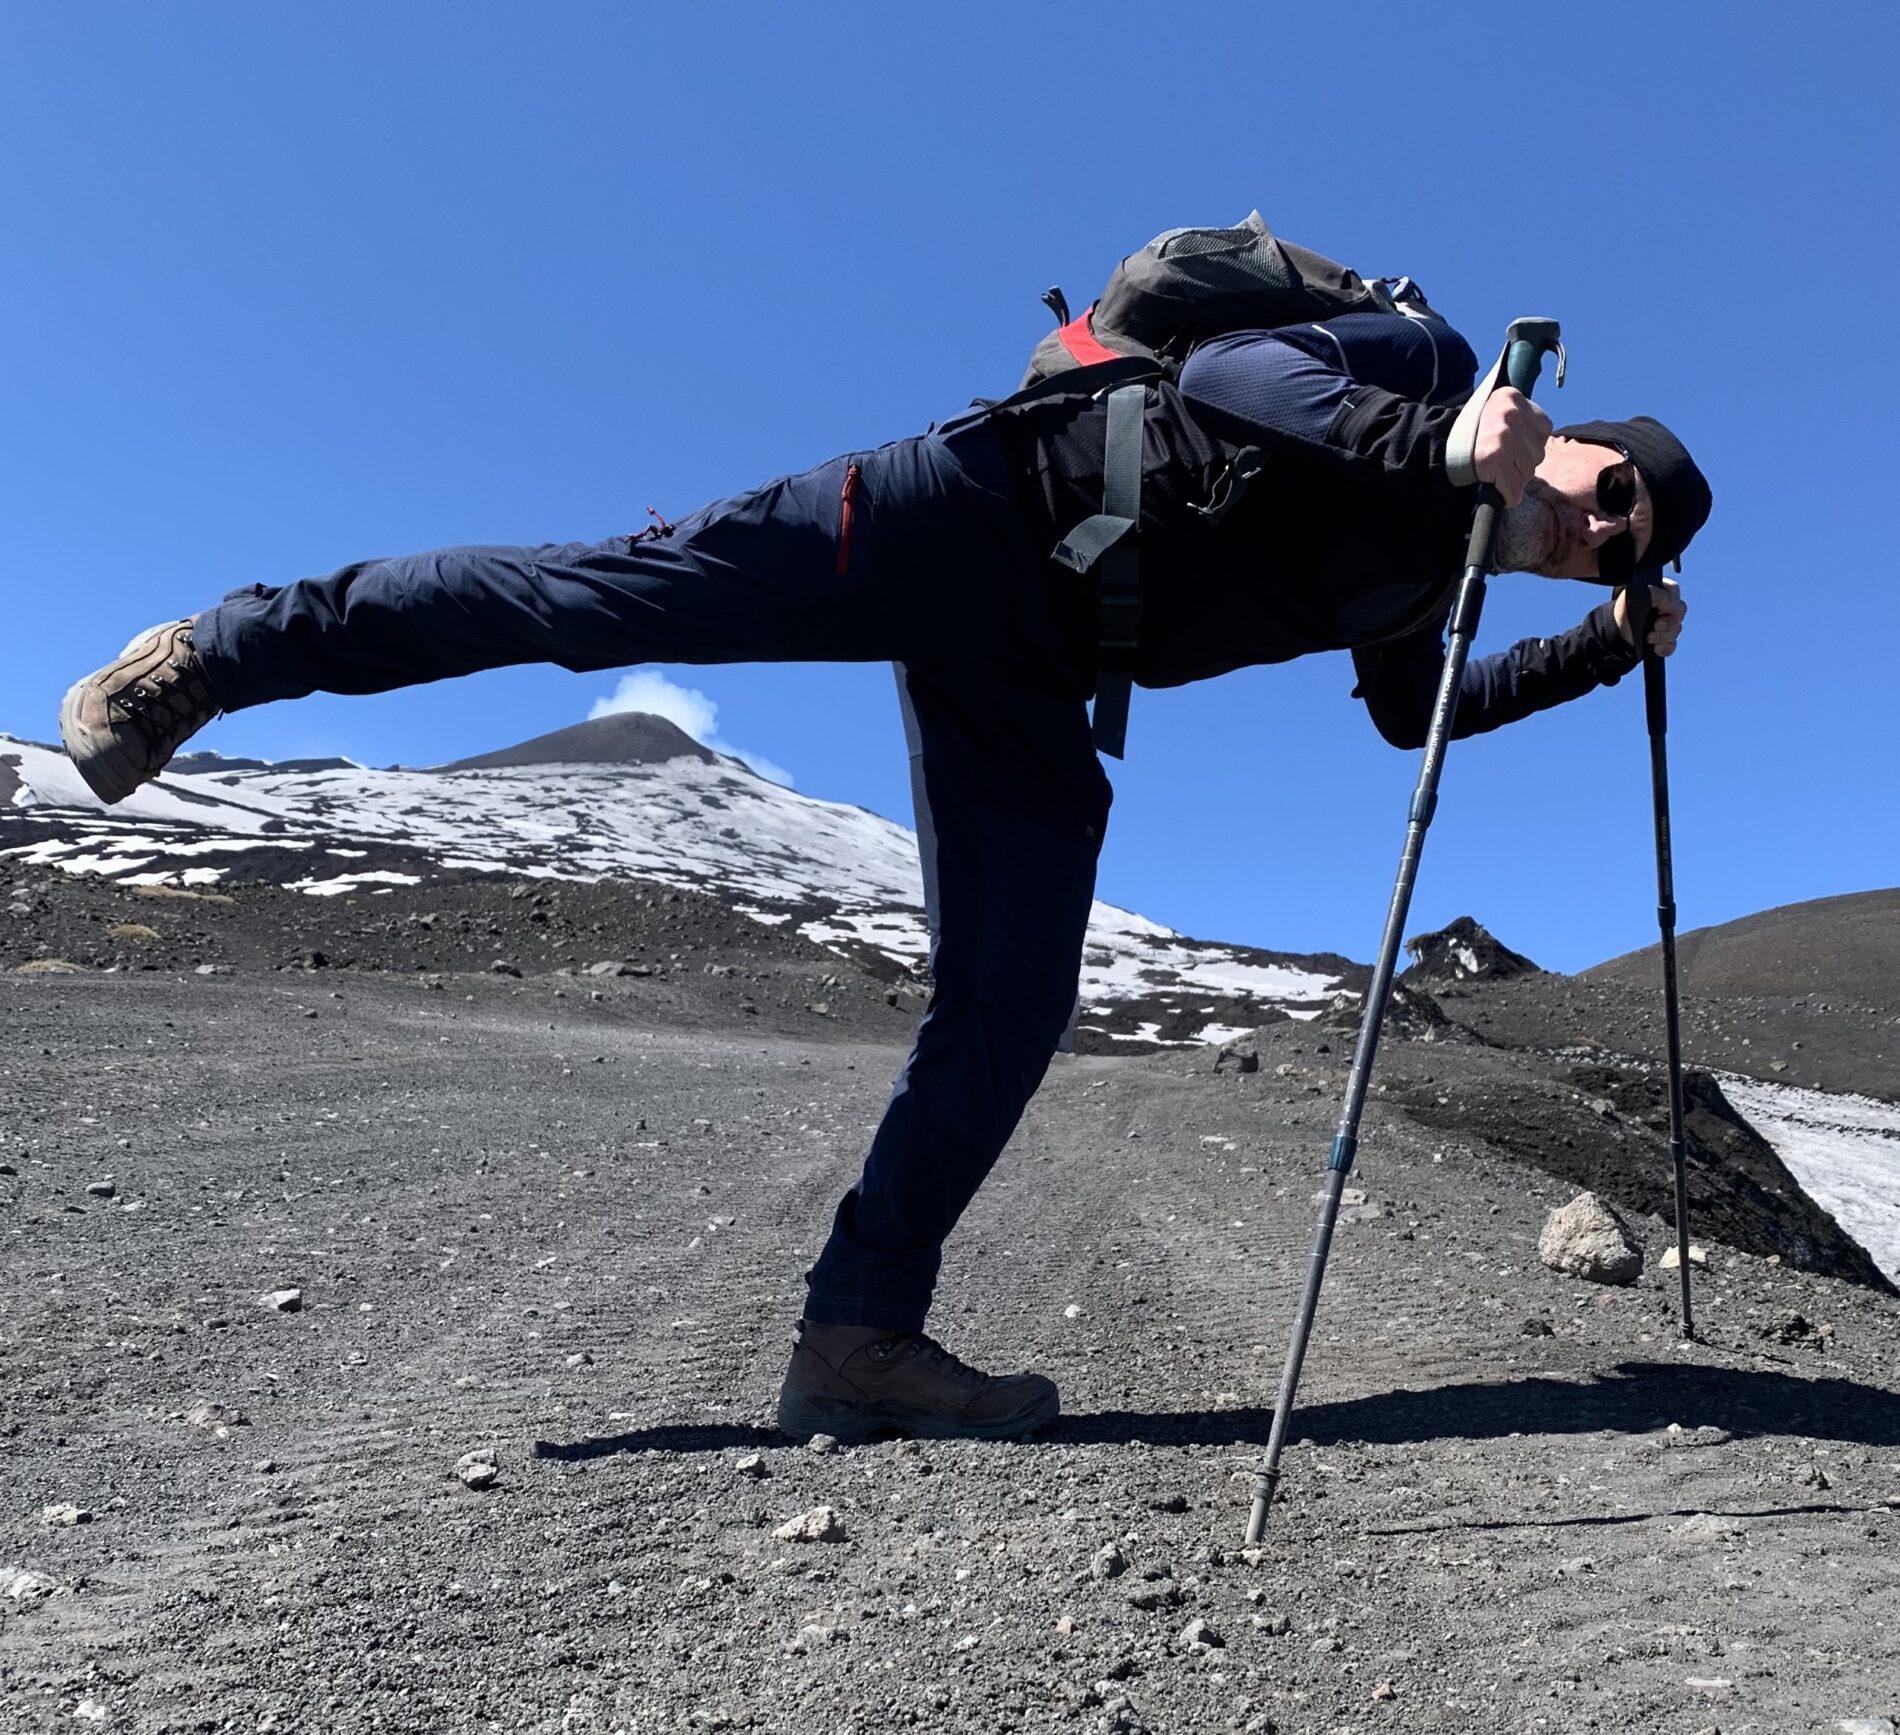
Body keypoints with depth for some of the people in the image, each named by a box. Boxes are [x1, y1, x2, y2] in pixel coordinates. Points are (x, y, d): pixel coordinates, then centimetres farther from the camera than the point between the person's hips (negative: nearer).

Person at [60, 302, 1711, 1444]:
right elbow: (1226, 367, -18)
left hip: (1035, 674, 7)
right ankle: (226, 650, 0)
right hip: (980, 515, -7)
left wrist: (1609, 644, 25)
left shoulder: (1429, 565, 19)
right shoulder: (1427, 356, -1)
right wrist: (1437, 441, -27)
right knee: (627, 589, -17)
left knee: (1012, 1007, -4)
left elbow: (1415, 711, 32)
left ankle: (862, 1332, 0)